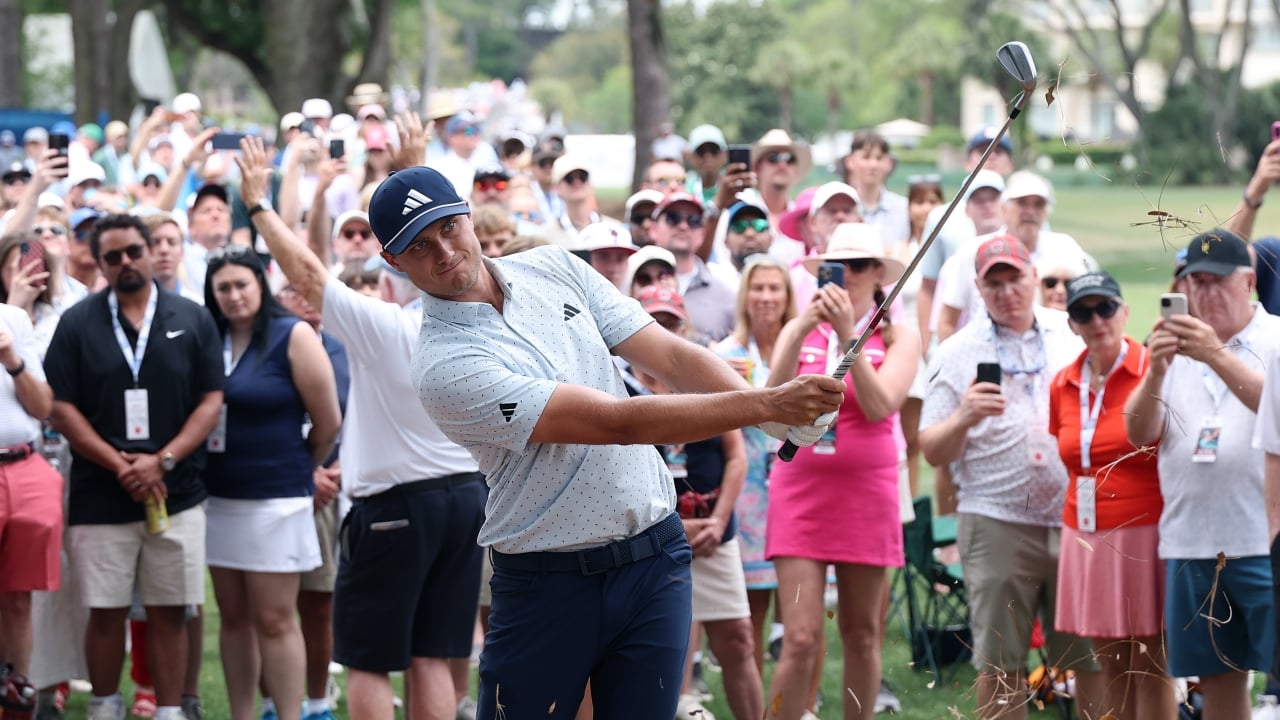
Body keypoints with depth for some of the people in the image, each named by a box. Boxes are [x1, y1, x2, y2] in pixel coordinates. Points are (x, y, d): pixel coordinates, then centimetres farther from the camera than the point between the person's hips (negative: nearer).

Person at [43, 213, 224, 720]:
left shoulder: (192, 321, 5)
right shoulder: (77, 324, 3)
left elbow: (211, 402, 3)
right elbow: (62, 408, 0)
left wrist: (162, 461, -10)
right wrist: (119, 465, -10)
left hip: (176, 494, 0)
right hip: (100, 498, 0)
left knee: (170, 613, 2)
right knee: (106, 613, 3)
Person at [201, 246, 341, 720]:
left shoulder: (293, 336, -6)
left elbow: (328, 423, -3)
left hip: (274, 501, -5)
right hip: (217, 497, 5)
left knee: (274, 619, -3)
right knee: (234, 617, 10)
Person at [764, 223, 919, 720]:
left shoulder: (897, 338, 3)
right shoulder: (799, 331, 7)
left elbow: (880, 407, -12)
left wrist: (848, 335, -18)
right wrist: (802, 331, -19)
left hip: (866, 495, 0)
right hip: (801, 492, 0)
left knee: (861, 635, 8)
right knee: (801, 640, -9)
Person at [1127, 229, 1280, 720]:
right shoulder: (1174, 348, 13)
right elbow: (1140, 434, 3)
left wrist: (1217, 356, -27)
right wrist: (1155, 372, -15)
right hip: (1192, 544, 4)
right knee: (1217, 678, 9)